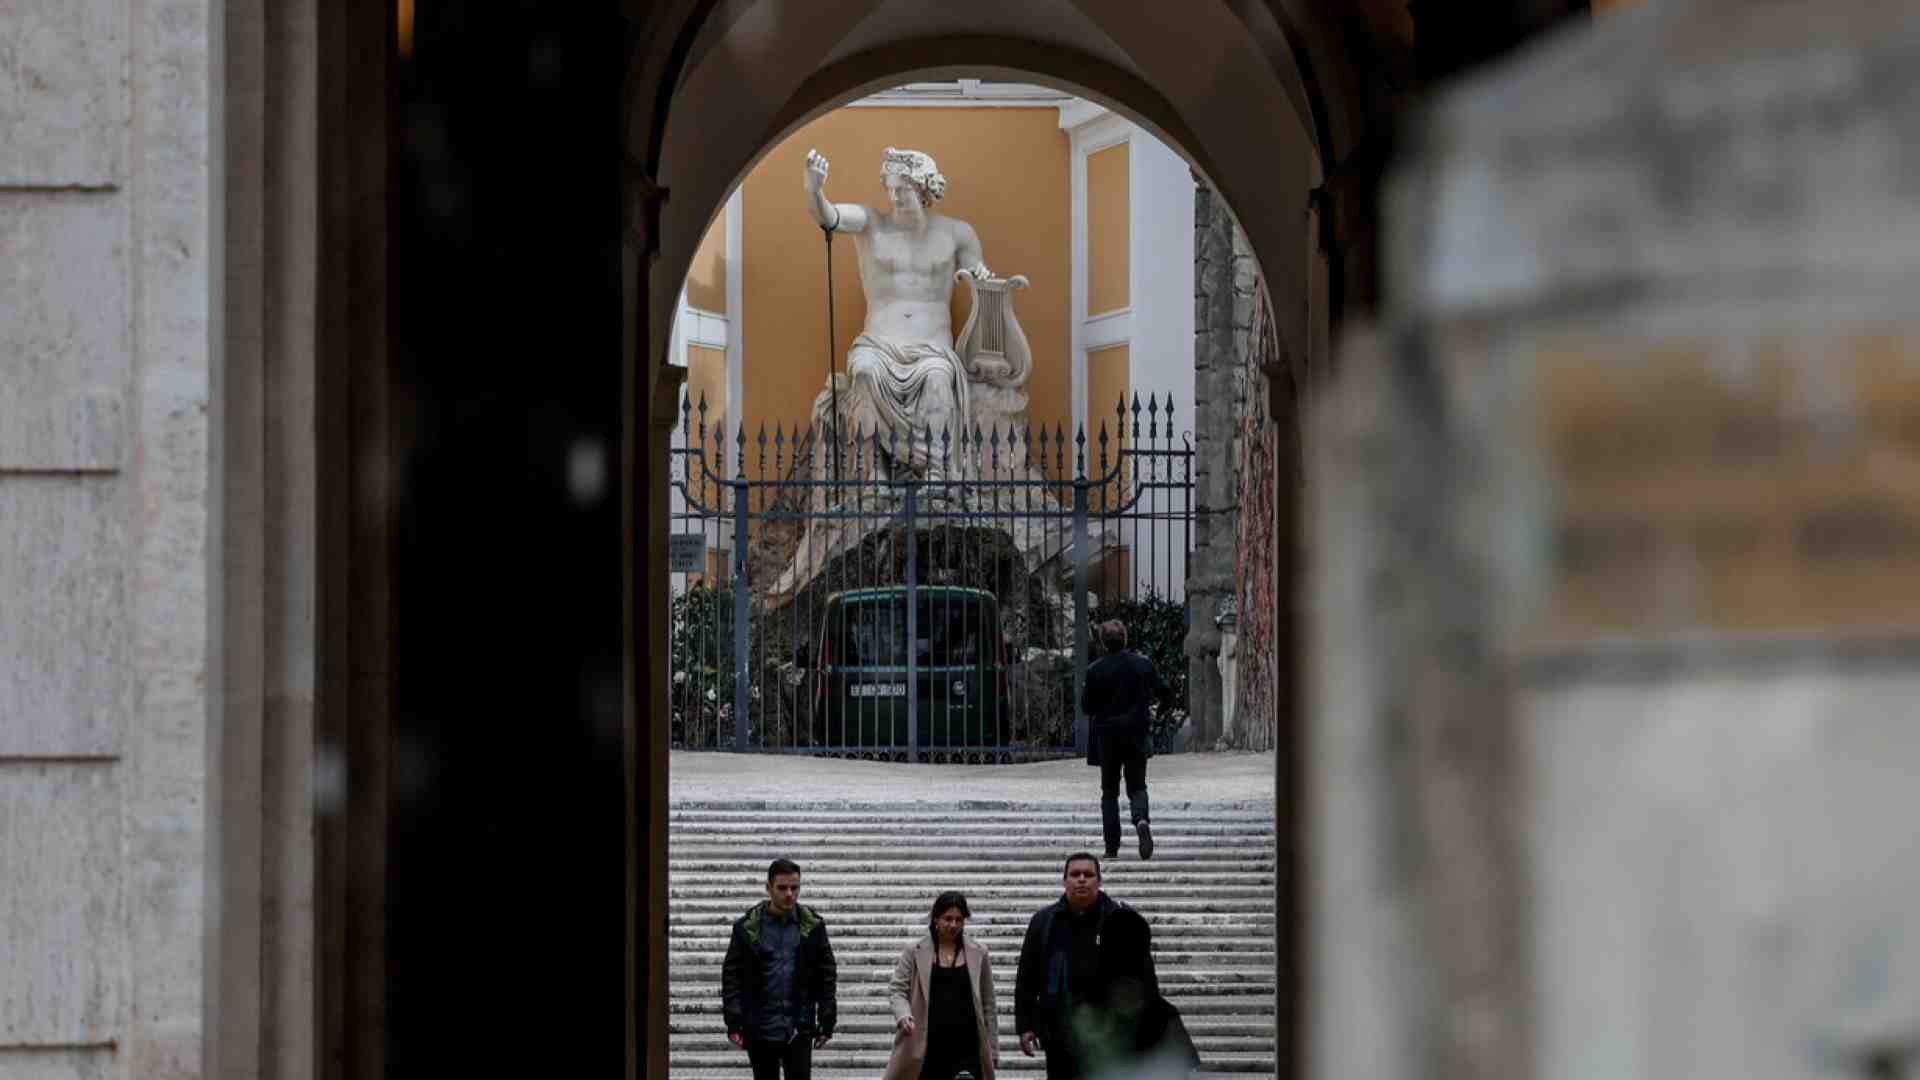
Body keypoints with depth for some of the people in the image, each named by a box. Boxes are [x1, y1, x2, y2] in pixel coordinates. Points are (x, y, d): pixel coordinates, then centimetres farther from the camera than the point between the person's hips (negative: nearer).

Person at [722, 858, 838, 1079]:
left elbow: (826, 975, 4)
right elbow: (731, 975, -1)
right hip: (760, 1028, 0)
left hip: (798, 1028, 0)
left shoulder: (812, 925, 2)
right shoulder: (747, 926, 0)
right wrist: (734, 1022, -8)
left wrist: (826, 1023, -1)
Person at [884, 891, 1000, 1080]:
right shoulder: (914, 952, 3)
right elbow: (897, 989, 2)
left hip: (966, 1048, 0)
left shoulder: (978, 954, 6)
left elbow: (988, 1005, 9)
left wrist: (993, 1050, 6)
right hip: (927, 1048, 0)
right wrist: (903, 1015, -20)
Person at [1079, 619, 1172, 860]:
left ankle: (1112, 846, 4)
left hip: (1107, 735, -1)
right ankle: (1141, 820, -24)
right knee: (1137, 786, 9)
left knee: (1109, 792, 10)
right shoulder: (1144, 664, -4)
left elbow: (1086, 706, -5)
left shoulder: (1096, 670, -9)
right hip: (1137, 734, 1)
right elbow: (1165, 693, 3)